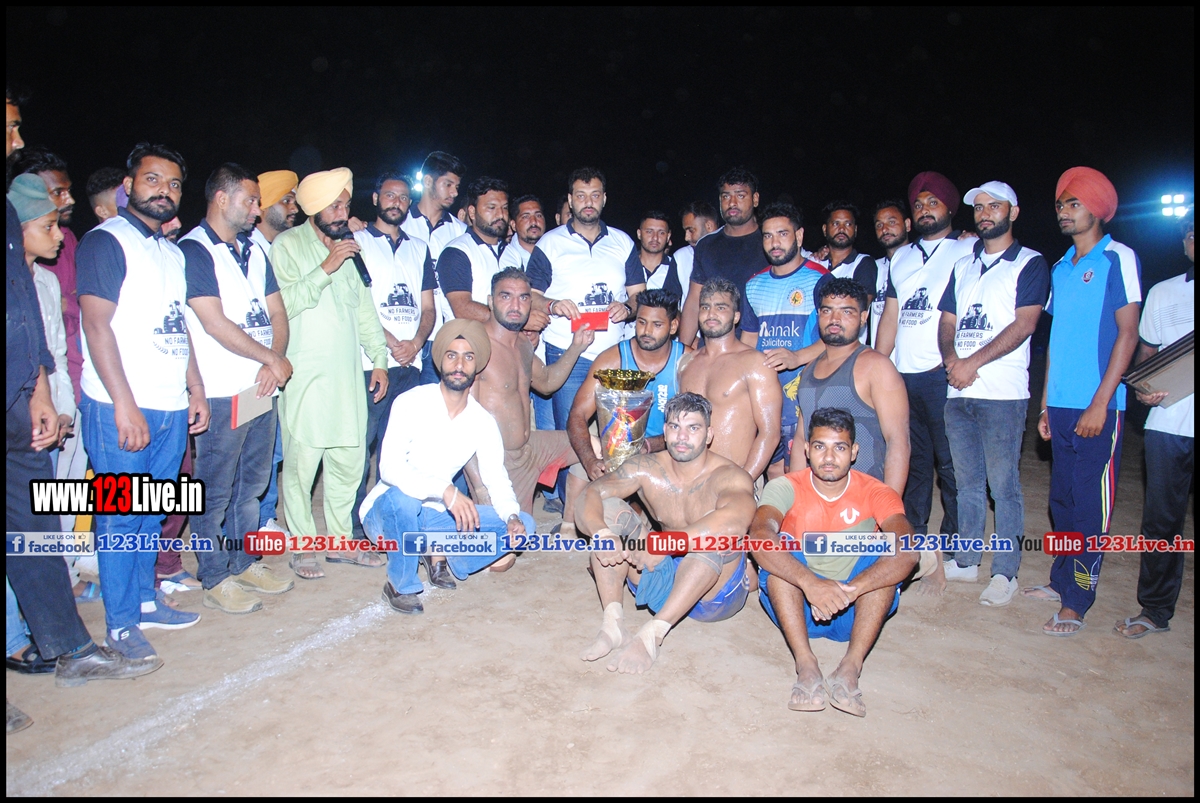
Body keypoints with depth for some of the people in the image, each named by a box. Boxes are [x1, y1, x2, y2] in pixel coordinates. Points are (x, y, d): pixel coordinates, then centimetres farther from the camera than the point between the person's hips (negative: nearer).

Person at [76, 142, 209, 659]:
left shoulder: (173, 252, 18)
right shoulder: (105, 241, -5)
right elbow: (96, 325, -13)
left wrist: (197, 390, 15)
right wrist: (125, 406, -18)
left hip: (172, 407, 7)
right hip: (122, 408, -7)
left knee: (151, 514, 15)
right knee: (120, 515, 2)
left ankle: (144, 601, 27)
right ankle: (121, 622, 13)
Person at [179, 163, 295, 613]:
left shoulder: (254, 251, 16)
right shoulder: (193, 250, -8)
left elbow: (277, 313, 13)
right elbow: (215, 324, -15)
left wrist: (273, 364, -5)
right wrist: (273, 359, -8)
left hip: (262, 388, 8)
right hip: (222, 393, -7)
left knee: (253, 483, 15)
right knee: (215, 491, 3)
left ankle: (244, 563, 29)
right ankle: (215, 580, 15)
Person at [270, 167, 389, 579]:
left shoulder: (350, 246, 15)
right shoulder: (287, 245, -2)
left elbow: (364, 305, 18)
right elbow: (282, 304, -16)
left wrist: (378, 359, 14)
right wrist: (325, 268, -19)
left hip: (348, 373, 6)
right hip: (305, 375, -5)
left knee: (349, 459, 8)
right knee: (301, 461, -3)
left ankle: (340, 540, 22)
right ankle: (303, 546, 12)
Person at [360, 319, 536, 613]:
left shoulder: (483, 422, -2)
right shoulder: (412, 403, -17)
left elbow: (497, 479, -4)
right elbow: (389, 468, -28)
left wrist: (512, 517, -25)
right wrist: (446, 491, -42)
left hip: (434, 517, 4)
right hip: (387, 511, -4)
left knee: (523, 525, -8)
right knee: (402, 496, -40)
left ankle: (443, 555, 5)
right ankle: (400, 585, -14)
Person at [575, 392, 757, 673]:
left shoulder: (730, 477, -20)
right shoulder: (647, 468, -7)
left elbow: (736, 521, -44)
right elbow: (588, 497, -16)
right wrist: (601, 533, -38)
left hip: (716, 593, -4)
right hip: (661, 582, 4)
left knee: (716, 532, -35)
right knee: (609, 509, -13)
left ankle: (652, 634, -33)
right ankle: (612, 623, -24)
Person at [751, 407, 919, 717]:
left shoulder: (876, 494, -8)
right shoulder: (786, 487, -10)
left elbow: (908, 553, -27)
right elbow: (759, 537, -31)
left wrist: (848, 591, -41)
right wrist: (810, 583, -46)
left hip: (856, 613, 1)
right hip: (797, 608, 0)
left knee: (889, 554, -23)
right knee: (779, 549, -26)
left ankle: (850, 667, -31)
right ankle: (806, 665, -33)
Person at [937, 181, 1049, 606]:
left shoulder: (1030, 264, 1)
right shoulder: (963, 265, 18)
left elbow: (1023, 325, -10)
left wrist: (974, 362, -16)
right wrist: (950, 356, -5)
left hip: (1003, 394, -6)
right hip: (958, 392, 6)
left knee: (1003, 485, -2)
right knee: (967, 482, 13)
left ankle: (1005, 572, 7)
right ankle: (966, 560, 23)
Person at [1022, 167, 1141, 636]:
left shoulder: (1118, 259, -3)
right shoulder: (1061, 268, 15)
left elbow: (1128, 333, -8)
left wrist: (1100, 403, -14)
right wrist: (1046, 405, 13)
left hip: (1098, 406, -6)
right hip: (1062, 405, 6)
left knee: (1091, 503, -2)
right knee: (1061, 499, 12)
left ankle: (1077, 601, 4)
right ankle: (1061, 580, 23)